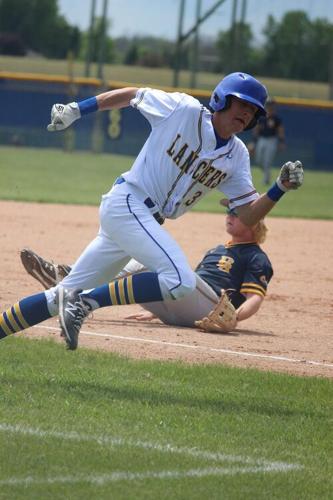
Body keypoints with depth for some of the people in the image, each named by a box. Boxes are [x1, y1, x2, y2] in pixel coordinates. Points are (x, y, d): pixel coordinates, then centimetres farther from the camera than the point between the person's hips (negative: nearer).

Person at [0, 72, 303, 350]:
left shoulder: (237, 156, 9)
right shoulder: (184, 110, -7)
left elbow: (248, 216, 6)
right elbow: (132, 95, 5)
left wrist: (281, 189, -10)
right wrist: (76, 110, 2)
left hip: (149, 222, 7)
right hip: (126, 203, -7)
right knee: (181, 280, -26)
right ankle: (81, 303, -23)